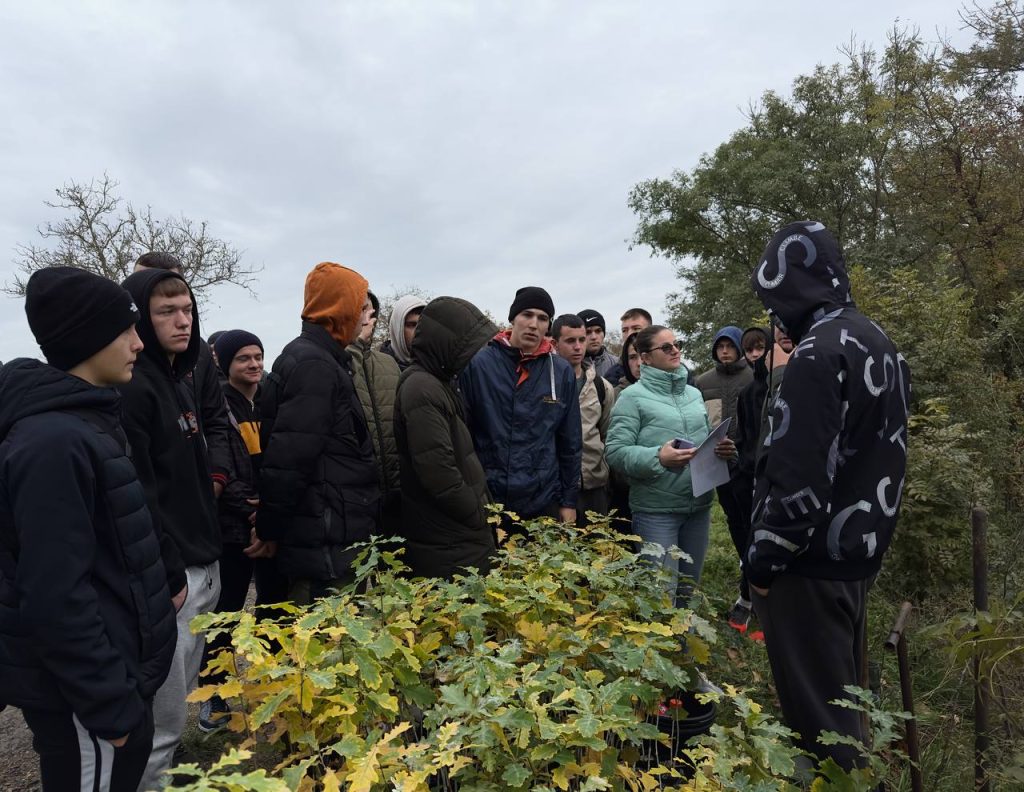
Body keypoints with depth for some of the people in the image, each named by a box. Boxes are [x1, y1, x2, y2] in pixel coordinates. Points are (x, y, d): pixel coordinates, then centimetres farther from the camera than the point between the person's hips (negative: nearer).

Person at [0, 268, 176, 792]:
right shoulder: (52, 441, -25)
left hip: (113, 668, 9)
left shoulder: (82, 420, 7)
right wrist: (108, 703, -19)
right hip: (80, 693, -9)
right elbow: (56, 597, -26)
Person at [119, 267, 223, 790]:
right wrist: (168, 576, -19)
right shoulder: (130, 388, -17)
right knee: (161, 721, 2)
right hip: (167, 578, -9)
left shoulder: (180, 380, 13)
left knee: (181, 694, 21)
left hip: (203, 567, 10)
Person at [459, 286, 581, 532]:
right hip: (486, 499, -2)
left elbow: (570, 443, 7)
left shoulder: (562, 372, 2)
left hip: (544, 502, 2)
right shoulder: (478, 363, -6)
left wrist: (569, 500, 6)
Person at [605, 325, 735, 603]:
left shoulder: (694, 393, 14)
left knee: (689, 589, 19)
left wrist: (722, 449, -2)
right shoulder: (633, 396, -8)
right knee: (662, 593, 0)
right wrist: (658, 458, -27)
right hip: (656, 509, -6)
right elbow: (615, 451, -15)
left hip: (699, 505, 7)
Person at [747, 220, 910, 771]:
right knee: (842, 696, 23)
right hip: (858, 553, 10)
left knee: (816, 711, 5)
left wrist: (763, 560, -13)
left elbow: (799, 479, -25)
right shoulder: (877, 343, 10)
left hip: (813, 565, -10)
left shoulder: (819, 354, -21)